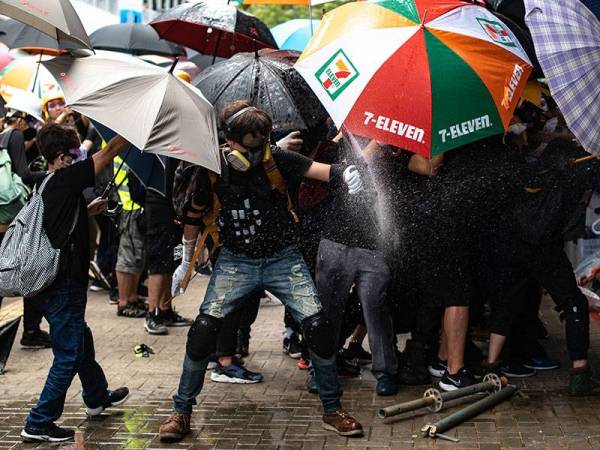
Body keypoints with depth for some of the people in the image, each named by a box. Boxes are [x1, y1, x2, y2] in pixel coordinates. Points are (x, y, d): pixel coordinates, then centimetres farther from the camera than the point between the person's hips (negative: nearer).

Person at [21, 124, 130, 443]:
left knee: (80, 340, 26)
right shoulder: (65, 180, -18)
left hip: (51, 282, 10)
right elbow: (110, 151, -16)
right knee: (68, 354, 0)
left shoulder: (48, 185, 9)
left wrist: (90, 210, 21)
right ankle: (39, 423, 5)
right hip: (65, 285, -10)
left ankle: (97, 397, 45)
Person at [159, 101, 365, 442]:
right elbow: (194, 216, 9)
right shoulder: (211, 170, -7)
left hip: (283, 259, 0)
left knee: (318, 325, -13)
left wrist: (345, 173, -45)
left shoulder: (275, 159, -11)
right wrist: (187, 262, 16)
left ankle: (333, 410, 6)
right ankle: (182, 411, 2)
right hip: (235, 262, 0)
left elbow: (319, 170, -22)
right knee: (204, 328, -16)